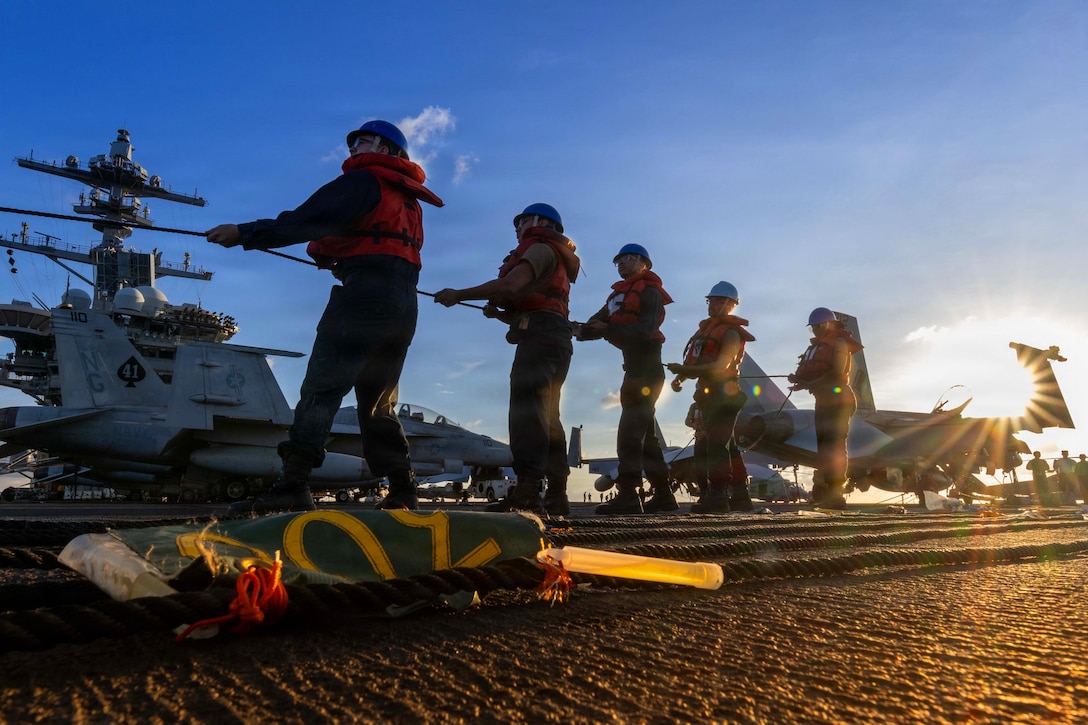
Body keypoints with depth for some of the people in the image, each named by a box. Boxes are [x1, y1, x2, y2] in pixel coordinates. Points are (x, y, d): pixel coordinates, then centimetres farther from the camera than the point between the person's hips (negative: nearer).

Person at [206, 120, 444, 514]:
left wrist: (245, 233, -8)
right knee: (379, 401, 13)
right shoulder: (410, 200, 28)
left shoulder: (364, 180, 3)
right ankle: (402, 492, 11)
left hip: (364, 293, -8)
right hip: (404, 303, 8)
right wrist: (337, 257, 26)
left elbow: (305, 221, -9)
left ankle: (293, 486, -23)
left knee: (321, 388, -14)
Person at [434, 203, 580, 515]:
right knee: (546, 416, 8)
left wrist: (459, 295, -12)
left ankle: (525, 494, -30)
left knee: (527, 410, -21)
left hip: (540, 337, -11)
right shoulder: (551, 259, 32)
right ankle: (556, 496, 7)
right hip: (551, 338, 11)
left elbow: (511, 284, -17)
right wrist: (497, 312, 9)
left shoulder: (541, 248, 2)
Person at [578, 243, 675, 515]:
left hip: (647, 368, -9)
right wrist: (581, 330, -12)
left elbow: (646, 330, -20)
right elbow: (597, 323, 8)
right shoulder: (618, 295, 20)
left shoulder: (649, 291, -5)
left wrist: (608, 330, -25)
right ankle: (663, 494, 18)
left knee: (630, 431, -16)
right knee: (645, 434, 11)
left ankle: (628, 494, -19)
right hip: (634, 368, 9)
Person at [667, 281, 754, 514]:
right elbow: (698, 363, 23)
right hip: (708, 396, 10)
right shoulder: (706, 328, 20)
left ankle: (718, 497, -14)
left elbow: (720, 366, -21)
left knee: (716, 444, -15)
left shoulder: (731, 333, -8)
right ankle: (740, 496, 20)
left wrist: (683, 369, -24)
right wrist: (680, 377, 5)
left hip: (724, 395, -10)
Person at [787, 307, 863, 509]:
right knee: (823, 447, 8)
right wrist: (798, 378, -4)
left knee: (835, 447, -12)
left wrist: (808, 384, -20)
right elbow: (811, 372, 17)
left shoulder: (839, 343, -5)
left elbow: (837, 373, -17)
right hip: (823, 401, 9)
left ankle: (835, 495, -13)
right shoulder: (816, 345, 21)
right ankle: (823, 492, 11)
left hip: (838, 401, -9)